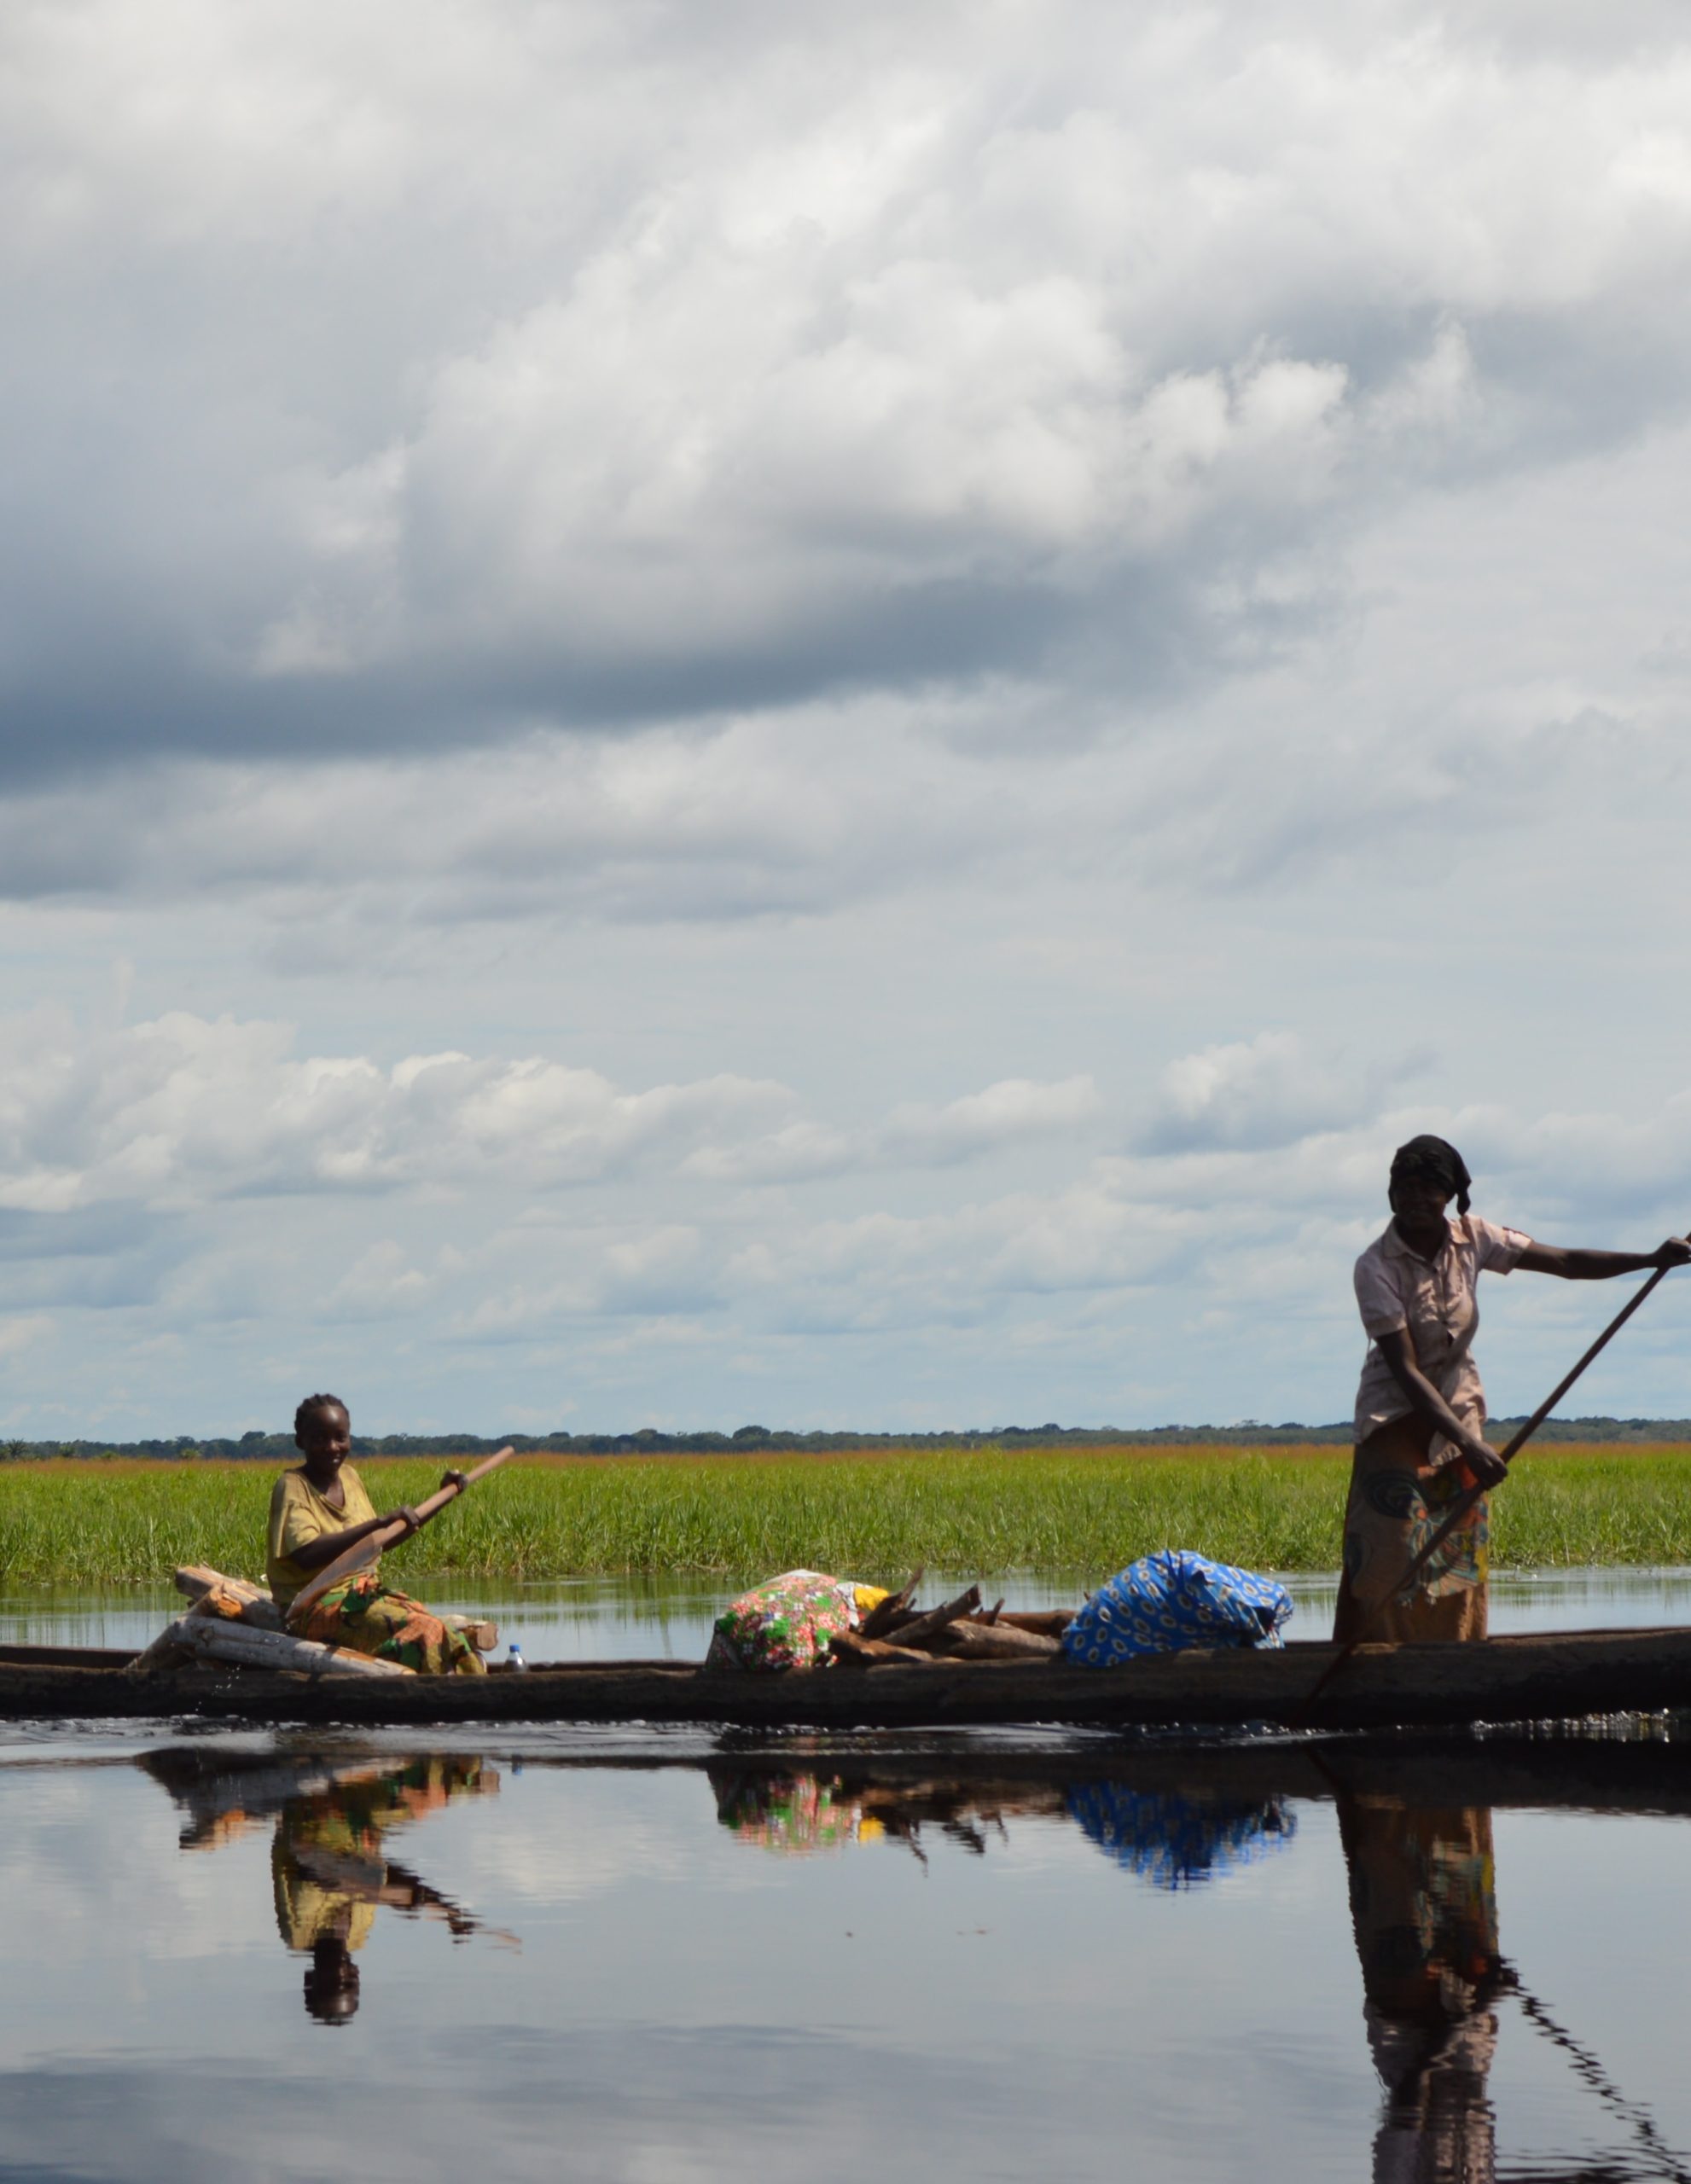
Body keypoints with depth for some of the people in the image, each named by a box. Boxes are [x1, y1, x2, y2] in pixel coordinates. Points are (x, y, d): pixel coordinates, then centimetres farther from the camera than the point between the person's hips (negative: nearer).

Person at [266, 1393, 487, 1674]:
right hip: (318, 1608, -7)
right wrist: (380, 1522, -30)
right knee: (423, 1633, -29)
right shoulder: (292, 1486, -10)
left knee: (449, 1638, -17)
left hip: (364, 1594, 7)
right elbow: (307, 1554, -27)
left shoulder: (350, 1477, 13)